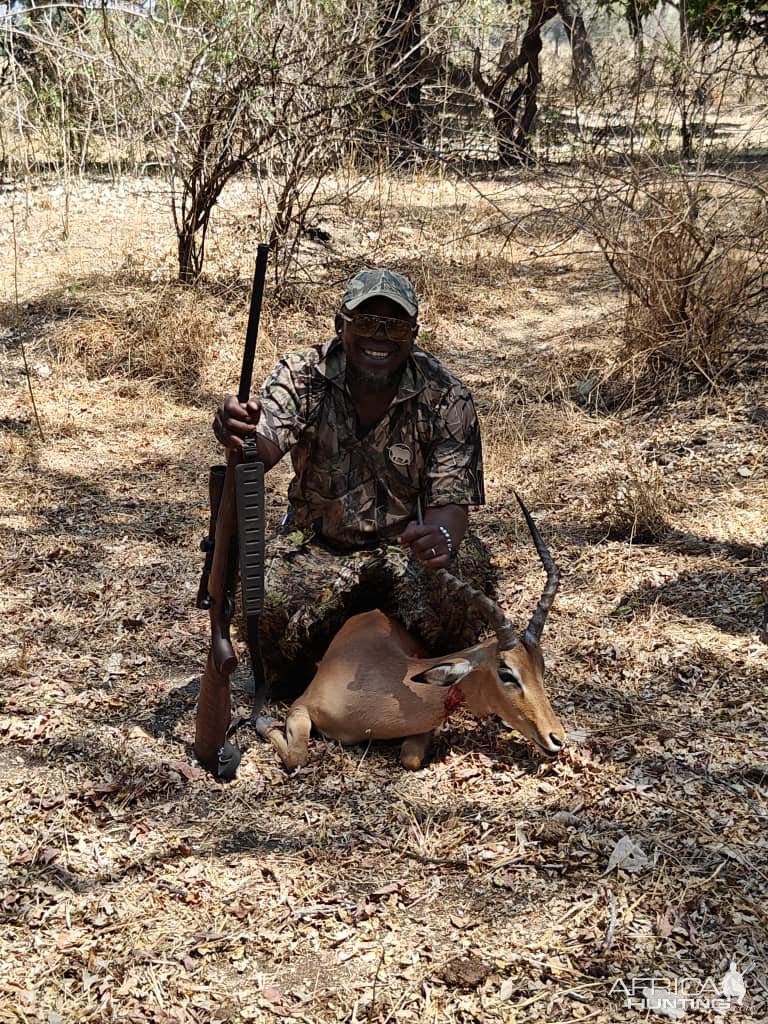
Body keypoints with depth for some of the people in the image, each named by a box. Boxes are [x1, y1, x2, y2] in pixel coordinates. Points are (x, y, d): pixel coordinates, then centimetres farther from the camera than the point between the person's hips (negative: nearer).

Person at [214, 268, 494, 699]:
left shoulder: (447, 398, -13)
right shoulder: (303, 375, -12)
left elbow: (452, 503, -17)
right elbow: (264, 449, -29)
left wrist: (440, 535, -43)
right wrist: (240, 433, -56)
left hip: (407, 546, 0)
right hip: (318, 547, 0)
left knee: (467, 564, -32)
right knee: (267, 604, -30)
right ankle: (297, 678, 8)